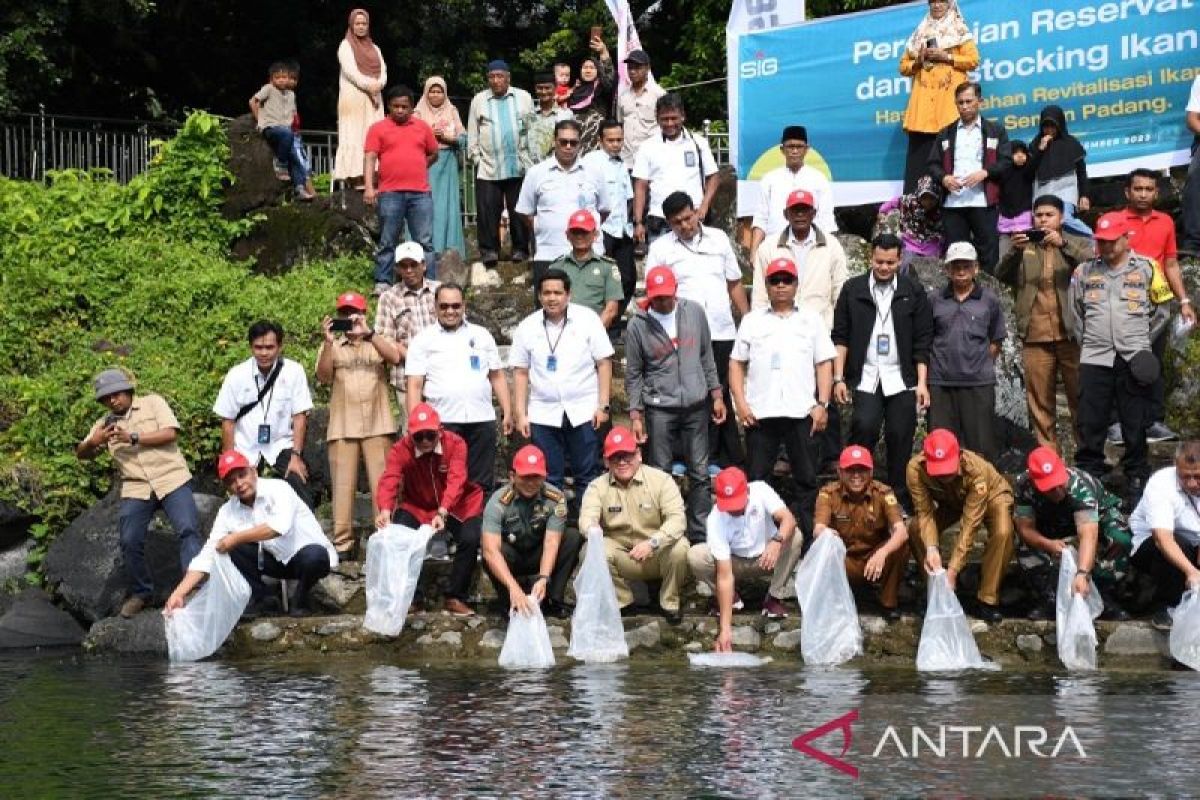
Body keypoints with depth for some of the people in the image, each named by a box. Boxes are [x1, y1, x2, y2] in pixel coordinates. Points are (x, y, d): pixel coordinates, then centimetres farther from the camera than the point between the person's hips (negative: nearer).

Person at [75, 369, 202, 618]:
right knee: (130, 541, -8)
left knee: (188, 530, -18)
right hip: (136, 488, 3)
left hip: (171, 479, -3)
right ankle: (141, 593, 11)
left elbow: (170, 433, -8)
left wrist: (133, 438, -14)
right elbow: (81, 454, 13)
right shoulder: (106, 423, 15)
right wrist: (94, 441, -10)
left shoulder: (152, 403, 5)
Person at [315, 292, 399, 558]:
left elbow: (395, 356, -10)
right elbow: (323, 376, -3)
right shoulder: (332, 346, 13)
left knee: (382, 483, -3)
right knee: (343, 485, -1)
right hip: (342, 427, 1)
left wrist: (367, 332, -19)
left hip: (377, 425, -1)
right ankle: (342, 542, 0)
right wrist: (329, 342, -16)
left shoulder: (378, 342, 11)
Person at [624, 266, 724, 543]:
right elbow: (633, 374, 1)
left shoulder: (694, 313, 2)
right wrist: (635, 415, -4)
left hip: (696, 406, 2)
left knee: (699, 474, 5)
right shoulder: (638, 326, -4)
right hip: (659, 409, -2)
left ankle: (700, 535, 13)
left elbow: (706, 356, 11)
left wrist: (716, 395, 8)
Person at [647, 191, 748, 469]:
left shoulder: (718, 238, 10)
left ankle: (730, 458, 16)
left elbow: (734, 284, 15)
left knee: (724, 395, 7)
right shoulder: (660, 248, 3)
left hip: (722, 332, 2)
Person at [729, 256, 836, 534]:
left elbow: (824, 364, 7)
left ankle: (810, 534, 7)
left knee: (807, 478, 2)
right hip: (759, 413, 0)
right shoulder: (752, 321, 11)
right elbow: (736, 364, 9)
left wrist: (822, 404, -3)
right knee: (755, 479, 3)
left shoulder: (812, 321, 11)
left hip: (802, 412, 0)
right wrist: (741, 403, -2)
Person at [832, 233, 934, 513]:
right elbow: (840, 337, 7)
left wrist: (922, 383, -1)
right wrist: (839, 377, 0)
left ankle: (900, 503, 10)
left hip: (901, 379, 1)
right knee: (864, 427, -20)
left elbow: (922, 342, 5)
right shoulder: (853, 289, 6)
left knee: (900, 438, 0)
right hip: (865, 377, -1)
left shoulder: (913, 293, 6)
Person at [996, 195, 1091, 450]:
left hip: (1071, 335, -2)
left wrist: (1063, 244, -22)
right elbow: (1002, 275, 1)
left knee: (1080, 397, -2)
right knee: (1040, 402, 3)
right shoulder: (1023, 248, 16)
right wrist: (1015, 251, -18)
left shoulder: (1077, 244, 10)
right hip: (1035, 337, 2)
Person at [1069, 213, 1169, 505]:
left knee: (1135, 426, 3)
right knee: (1090, 425, 2)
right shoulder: (1084, 272, 10)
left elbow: (1161, 311, 12)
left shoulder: (1146, 269, 4)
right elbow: (1074, 313, 20)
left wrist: (1142, 342, 10)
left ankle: (1136, 481, 11)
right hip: (1094, 359, 2)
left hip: (1133, 360, -2)